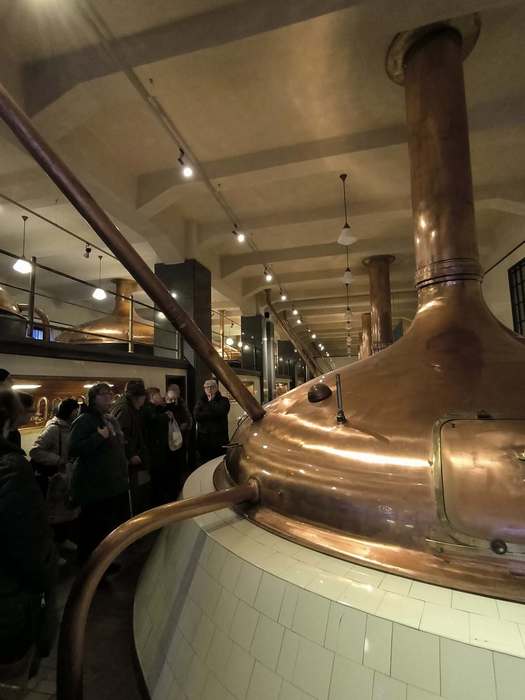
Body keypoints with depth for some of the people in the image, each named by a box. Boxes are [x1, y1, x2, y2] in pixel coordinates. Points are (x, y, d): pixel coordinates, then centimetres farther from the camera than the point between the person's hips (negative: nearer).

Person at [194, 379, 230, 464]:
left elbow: (220, 412, -14)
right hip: (203, 438, 2)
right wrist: (213, 413, -9)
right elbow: (197, 415, -4)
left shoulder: (223, 400, 6)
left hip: (219, 438, -2)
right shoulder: (201, 401, 13)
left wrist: (211, 401, -3)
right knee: (204, 463, 5)